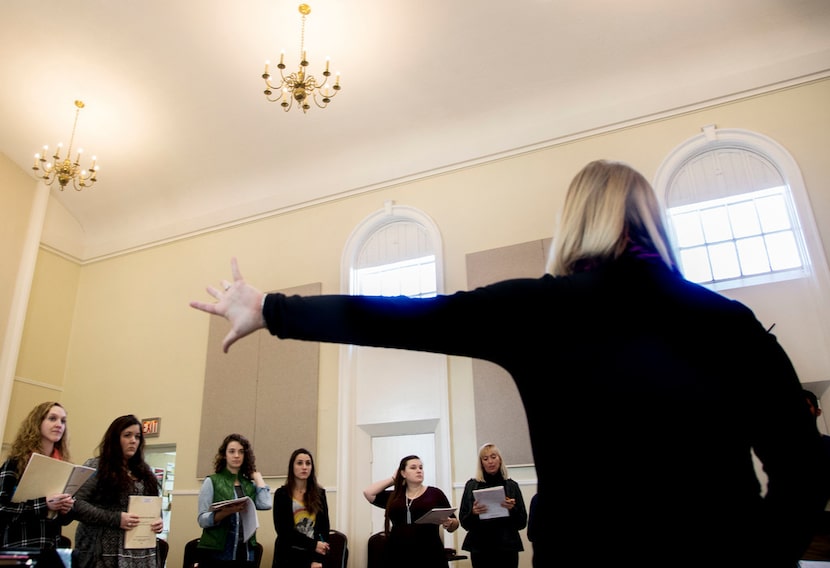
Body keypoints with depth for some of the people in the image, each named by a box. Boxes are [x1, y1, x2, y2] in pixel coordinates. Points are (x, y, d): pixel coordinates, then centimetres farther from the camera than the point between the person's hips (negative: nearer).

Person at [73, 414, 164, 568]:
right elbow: (77, 504, -11)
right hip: (105, 551, -4)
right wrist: (115, 519, -19)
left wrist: (158, 520, -3)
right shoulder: (95, 466, -1)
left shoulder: (145, 470, 15)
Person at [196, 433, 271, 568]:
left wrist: (257, 476, 3)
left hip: (245, 554, 3)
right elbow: (202, 520, -6)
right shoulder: (212, 481, -1)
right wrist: (226, 512, -24)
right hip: (216, 553, -3)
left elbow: (266, 505, -10)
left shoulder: (251, 485, 7)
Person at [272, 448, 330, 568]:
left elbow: (324, 527, 2)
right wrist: (313, 544, -16)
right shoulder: (281, 494, -3)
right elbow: (283, 529, -10)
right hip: (288, 555, -2)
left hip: (313, 555, 2)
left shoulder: (319, 493, 4)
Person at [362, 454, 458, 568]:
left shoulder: (435, 493, 4)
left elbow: (454, 525, 6)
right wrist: (393, 479, 9)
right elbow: (368, 493, 3)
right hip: (397, 556, 2)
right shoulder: (394, 496, 11)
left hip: (429, 556, -2)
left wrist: (448, 523, -18)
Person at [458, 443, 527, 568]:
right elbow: (463, 522, 4)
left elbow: (522, 523, 5)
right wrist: (473, 513, -15)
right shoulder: (472, 486, 3)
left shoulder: (511, 486, 4)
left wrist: (513, 509, -13)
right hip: (480, 548, 0)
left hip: (507, 547, 0)